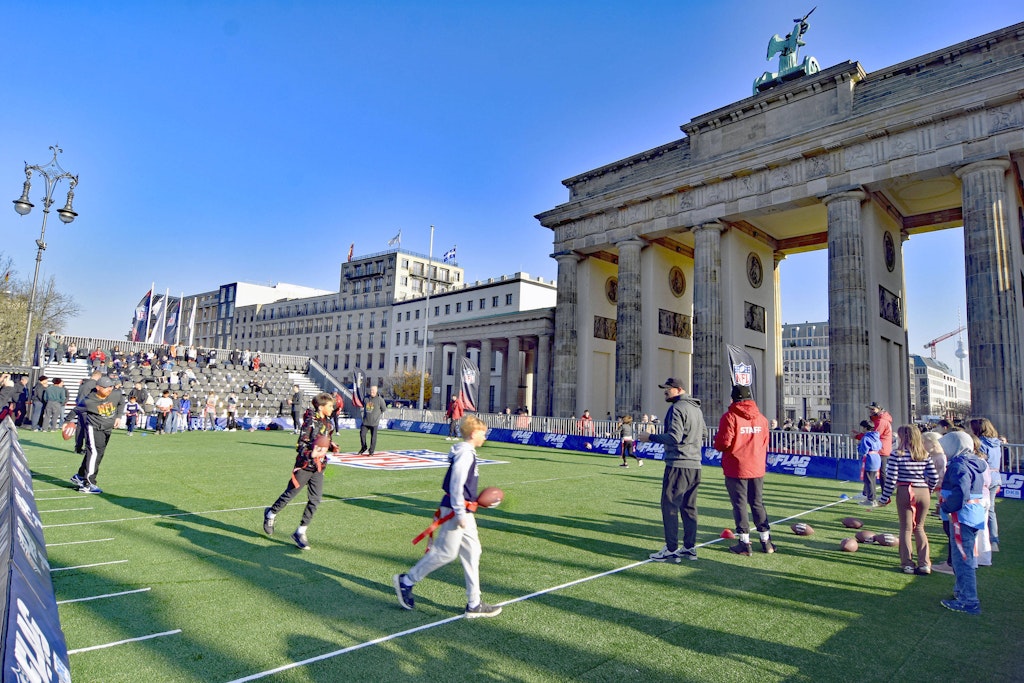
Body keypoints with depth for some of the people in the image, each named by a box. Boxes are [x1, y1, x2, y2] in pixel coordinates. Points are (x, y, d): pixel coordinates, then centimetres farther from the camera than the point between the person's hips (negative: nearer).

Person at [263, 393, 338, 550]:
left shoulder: (328, 423, 7)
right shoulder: (310, 422, -16)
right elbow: (300, 445, -17)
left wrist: (332, 447, 0)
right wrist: (311, 454, -34)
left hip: (319, 467, 6)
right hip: (304, 466, -6)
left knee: (315, 500, 1)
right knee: (290, 493, 10)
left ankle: (300, 532, 12)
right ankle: (271, 514, 39)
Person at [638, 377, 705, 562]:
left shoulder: (677, 408, -12)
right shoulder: (697, 409, 16)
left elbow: (674, 437, -20)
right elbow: (702, 436, 24)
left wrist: (650, 437, -13)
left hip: (678, 465, -9)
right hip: (695, 465, 9)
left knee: (669, 507, -3)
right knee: (689, 507, 14)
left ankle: (672, 550, -1)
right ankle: (690, 547, 19)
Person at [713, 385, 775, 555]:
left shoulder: (730, 417, -13)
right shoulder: (761, 418, 3)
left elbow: (723, 443, -16)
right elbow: (765, 443, 10)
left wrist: (717, 441, 5)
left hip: (736, 469, -5)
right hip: (757, 469, 5)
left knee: (739, 504, 4)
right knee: (757, 503, 16)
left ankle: (745, 543, 8)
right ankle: (766, 541, 22)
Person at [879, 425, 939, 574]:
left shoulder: (897, 455, -9)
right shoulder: (925, 455, 3)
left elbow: (891, 479, -11)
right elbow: (934, 477, 4)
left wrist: (884, 498, -3)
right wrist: (928, 491, 22)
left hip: (904, 493, -4)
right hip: (923, 493, 4)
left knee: (906, 528, 8)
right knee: (919, 528, 17)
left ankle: (907, 564, 9)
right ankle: (924, 564, 16)